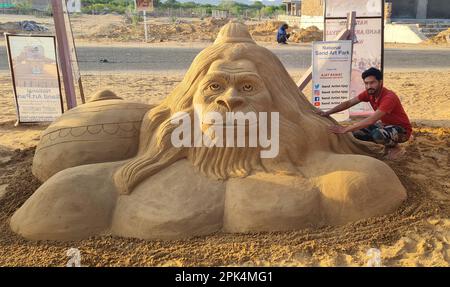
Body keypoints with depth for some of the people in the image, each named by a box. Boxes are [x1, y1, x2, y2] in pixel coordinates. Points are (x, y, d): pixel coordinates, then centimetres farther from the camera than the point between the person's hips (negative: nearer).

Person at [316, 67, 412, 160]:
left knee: (377, 134, -38)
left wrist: (345, 129, -42)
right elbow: (349, 103, -5)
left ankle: (395, 148, -4)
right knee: (357, 131, -7)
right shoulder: (369, 93, -9)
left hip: (402, 129, -8)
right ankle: (388, 143, 9)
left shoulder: (389, 97, -32)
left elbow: (371, 120, -40)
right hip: (386, 124, 8)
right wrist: (327, 113, -15)